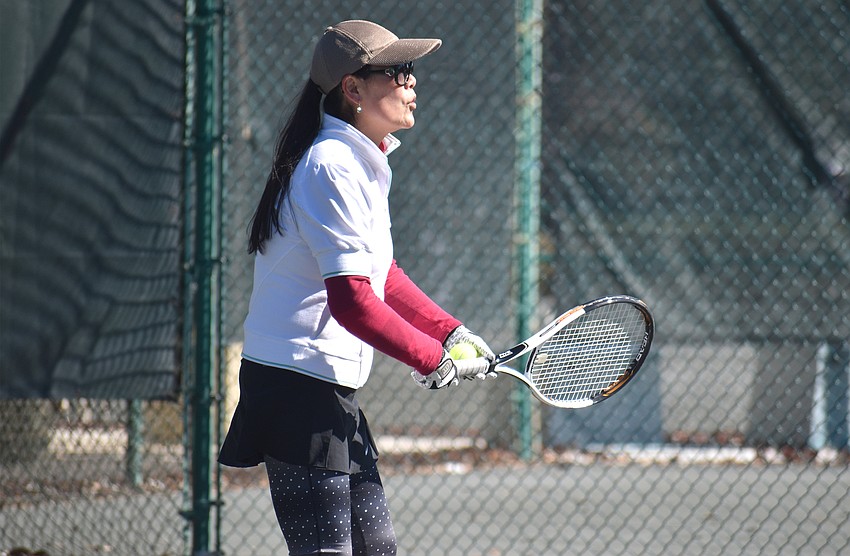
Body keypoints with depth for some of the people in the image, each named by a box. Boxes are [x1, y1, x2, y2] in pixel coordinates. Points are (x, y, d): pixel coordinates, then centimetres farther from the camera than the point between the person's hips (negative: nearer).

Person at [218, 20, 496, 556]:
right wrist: (431, 357, -14)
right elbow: (352, 302, -24)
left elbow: (380, 275, 24)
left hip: (333, 387, 10)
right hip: (299, 384, -10)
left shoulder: (364, 163, 13)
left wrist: (449, 331, 13)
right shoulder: (331, 167, -18)